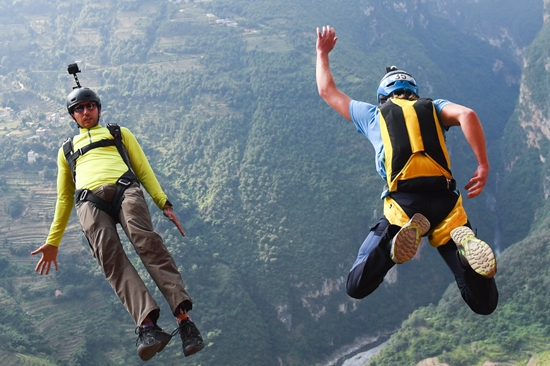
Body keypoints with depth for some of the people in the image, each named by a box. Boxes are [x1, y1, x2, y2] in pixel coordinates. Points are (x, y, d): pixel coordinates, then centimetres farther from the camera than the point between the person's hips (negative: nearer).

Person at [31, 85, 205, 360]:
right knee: (109, 255, -28)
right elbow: (64, 198, 35)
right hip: (89, 201, 1)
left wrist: (164, 203, 5)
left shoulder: (119, 134, 33)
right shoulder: (67, 150, 37)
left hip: (124, 190, -1)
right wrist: (52, 242, 28)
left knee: (146, 241, -30)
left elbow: (144, 170, 21)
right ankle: (147, 325, -46)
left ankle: (183, 317, -40)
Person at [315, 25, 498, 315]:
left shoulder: (372, 115, 24)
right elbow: (466, 114, -1)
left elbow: (327, 90, 36)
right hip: (446, 204, 1)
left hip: (404, 206, -1)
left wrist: (322, 53, 51)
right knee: (484, 303, 3)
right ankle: (465, 241, -28)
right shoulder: (434, 107, 23)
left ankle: (407, 234, -19)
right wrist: (483, 166, 0)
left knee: (356, 288, 4)